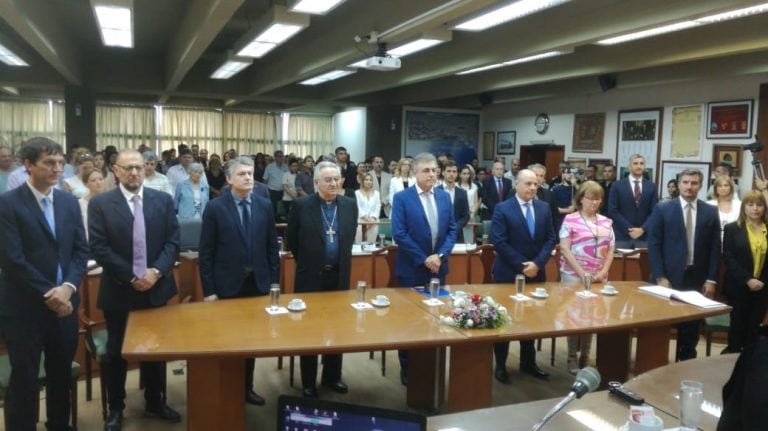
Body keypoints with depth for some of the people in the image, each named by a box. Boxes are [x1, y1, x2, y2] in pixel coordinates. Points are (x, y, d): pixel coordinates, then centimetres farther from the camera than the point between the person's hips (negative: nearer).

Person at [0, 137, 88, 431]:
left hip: (64, 302, 5)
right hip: (24, 306, -5)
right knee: (24, 378, 6)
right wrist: (47, 293, -16)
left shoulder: (69, 202, 8)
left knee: (62, 373, 16)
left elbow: (81, 250, 5)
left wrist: (68, 287, -10)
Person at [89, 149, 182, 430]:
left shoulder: (163, 200, 2)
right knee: (116, 352, 11)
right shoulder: (100, 204, -5)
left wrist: (156, 271, -15)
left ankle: (155, 403, 31)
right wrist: (131, 277, -15)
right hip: (118, 290, -2)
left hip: (156, 288, 2)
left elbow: (173, 241, -1)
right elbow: (99, 249, -11)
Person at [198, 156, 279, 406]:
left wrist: (274, 280, 4)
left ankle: (247, 388, 29)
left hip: (258, 283, 3)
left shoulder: (265, 205, 2)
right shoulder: (215, 208, -7)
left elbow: (272, 246, 6)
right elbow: (206, 252, -6)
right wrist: (208, 289, -9)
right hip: (227, 285, -3)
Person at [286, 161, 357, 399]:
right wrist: (306, 261, 8)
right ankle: (308, 382, 21)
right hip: (311, 276, -3)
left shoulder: (350, 204, 0)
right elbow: (291, 239, 1)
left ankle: (332, 376, 30)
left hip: (339, 276, 3)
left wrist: (340, 262, 12)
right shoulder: (301, 205, -9)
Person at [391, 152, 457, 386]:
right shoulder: (402, 198, -8)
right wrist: (424, 259, -15)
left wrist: (440, 255, -10)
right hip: (412, 269, -4)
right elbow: (399, 234, -14)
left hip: (438, 267, 4)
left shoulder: (445, 197, 7)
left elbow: (452, 230, 6)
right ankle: (407, 366, 20)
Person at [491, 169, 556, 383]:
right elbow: (499, 242, -14)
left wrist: (537, 263, -12)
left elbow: (550, 238, 3)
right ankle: (500, 365, 19)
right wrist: (522, 265, -17)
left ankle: (528, 362, 29)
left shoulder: (544, 208, 7)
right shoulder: (502, 209, -8)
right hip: (508, 273, -4)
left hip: (536, 273, 4)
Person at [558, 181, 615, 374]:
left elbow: (610, 250, 10)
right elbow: (565, 249, -10)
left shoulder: (606, 222, 10)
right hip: (574, 276, -4)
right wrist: (581, 273, -15)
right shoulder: (570, 219, -4)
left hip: (598, 277, 4)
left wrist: (603, 272, -5)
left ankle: (585, 355, 21)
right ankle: (572, 356, 15)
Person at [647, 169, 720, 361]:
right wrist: (660, 277, -10)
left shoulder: (710, 212, 5)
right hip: (669, 276, -2)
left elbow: (715, 248, 6)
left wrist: (711, 279, 0)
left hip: (697, 278, 2)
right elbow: (653, 245, -5)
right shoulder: (662, 209, -2)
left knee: (691, 327, 8)